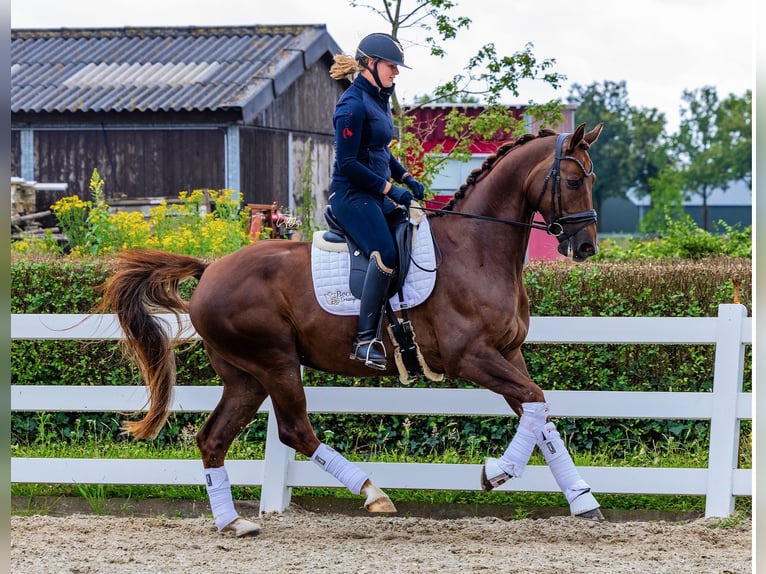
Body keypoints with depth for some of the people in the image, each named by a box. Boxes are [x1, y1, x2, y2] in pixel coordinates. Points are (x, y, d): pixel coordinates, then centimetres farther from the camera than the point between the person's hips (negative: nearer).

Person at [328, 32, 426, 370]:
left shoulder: (380, 100, 13)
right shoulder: (353, 105, -16)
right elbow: (347, 164, -19)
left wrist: (406, 178, 12)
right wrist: (390, 189, -18)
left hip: (377, 194, 10)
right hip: (352, 195, -10)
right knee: (385, 256, -25)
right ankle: (365, 342, -25)